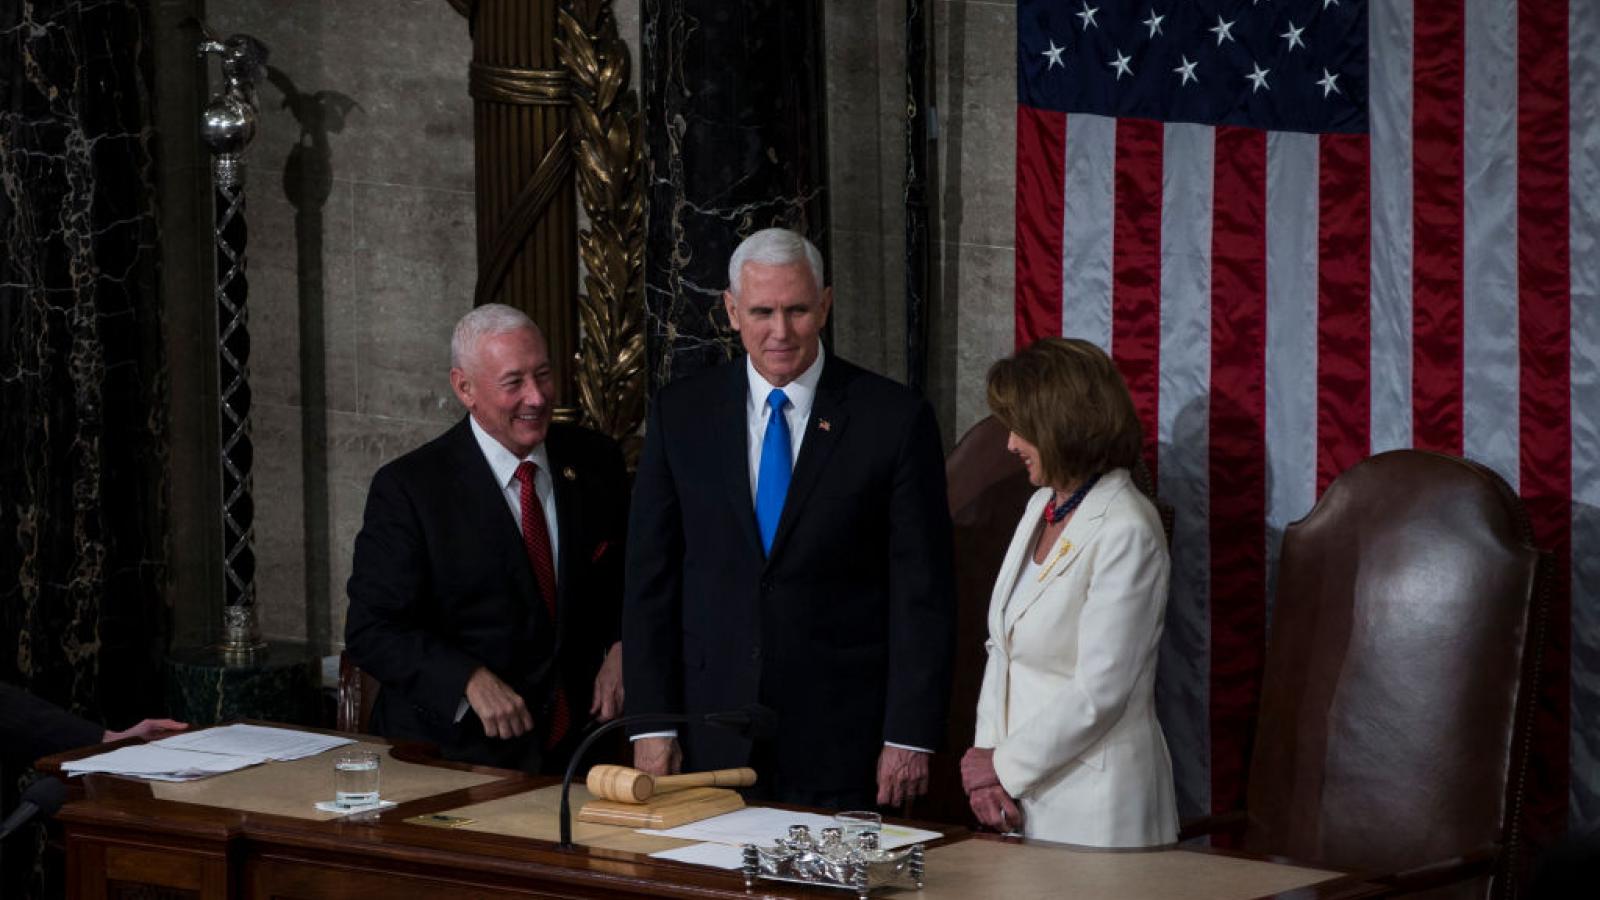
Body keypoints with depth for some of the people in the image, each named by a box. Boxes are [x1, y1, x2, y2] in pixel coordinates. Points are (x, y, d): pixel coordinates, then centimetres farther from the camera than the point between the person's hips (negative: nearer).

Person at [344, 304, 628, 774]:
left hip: (577, 743, 3)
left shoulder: (594, 461, 8)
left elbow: (630, 580, 22)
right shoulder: (408, 488, -5)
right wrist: (471, 680, -23)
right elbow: (373, 630, -8)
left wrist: (621, 648, 1)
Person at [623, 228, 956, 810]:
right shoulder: (681, 412, 5)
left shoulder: (894, 419, -3)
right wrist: (651, 722, 0)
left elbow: (922, 593, -3)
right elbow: (650, 579, 6)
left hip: (842, 738, -2)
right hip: (712, 736, 2)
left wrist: (911, 737, -8)